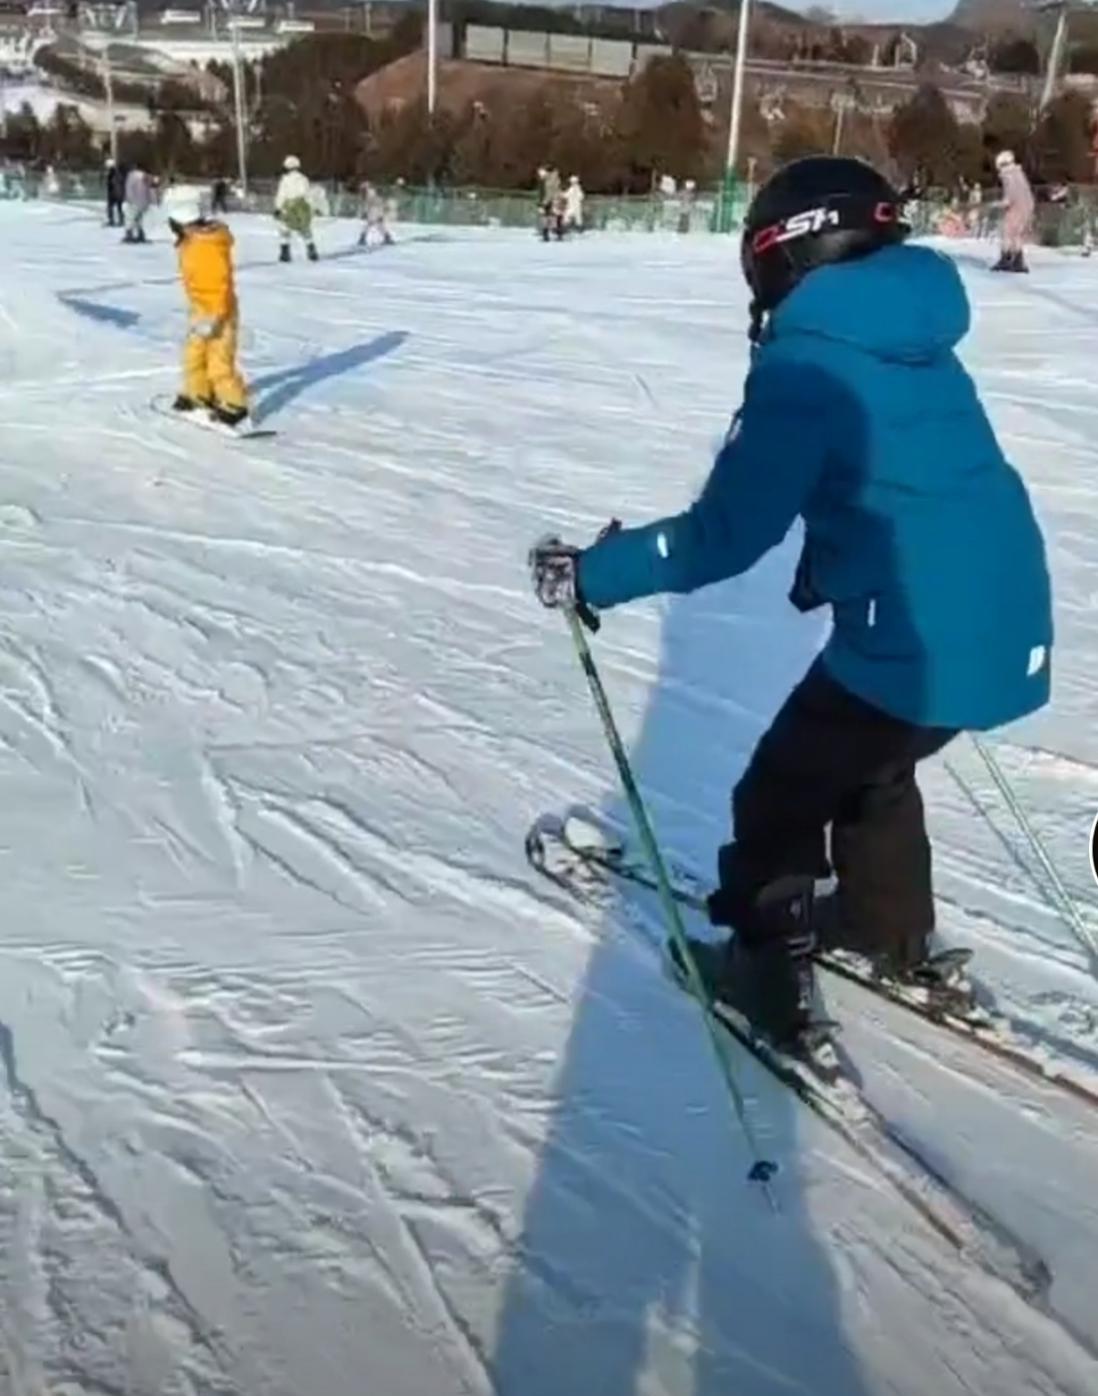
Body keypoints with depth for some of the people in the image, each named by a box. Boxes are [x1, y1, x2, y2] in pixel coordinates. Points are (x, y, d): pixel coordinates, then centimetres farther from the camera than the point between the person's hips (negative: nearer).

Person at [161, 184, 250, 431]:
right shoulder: (190, 242, 6)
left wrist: (213, 317, -28)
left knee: (220, 362, -6)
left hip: (218, 314, -10)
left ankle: (235, 408, 2)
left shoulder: (210, 246, -26)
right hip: (200, 311, 10)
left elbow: (220, 284, -27)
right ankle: (198, 396, 36)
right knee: (194, 356, 20)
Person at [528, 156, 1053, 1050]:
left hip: (917, 642, -8)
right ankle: (891, 935, 46)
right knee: (871, 766, 31)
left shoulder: (806, 363, -13)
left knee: (780, 798, 11)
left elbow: (728, 534, -18)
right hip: (1010, 634, 8)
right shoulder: (919, 346, 11)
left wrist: (593, 574, -9)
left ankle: (768, 971, 23)